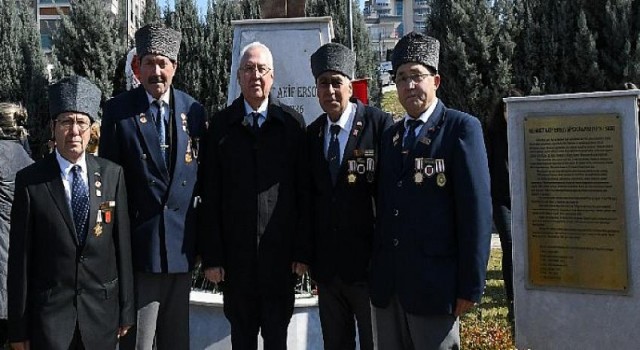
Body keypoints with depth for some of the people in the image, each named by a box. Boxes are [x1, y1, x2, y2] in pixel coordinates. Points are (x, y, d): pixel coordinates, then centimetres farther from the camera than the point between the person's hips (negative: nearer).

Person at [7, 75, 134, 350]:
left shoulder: (112, 174, 1)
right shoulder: (30, 181, -5)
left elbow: (123, 245, 3)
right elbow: (20, 257, -3)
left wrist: (126, 310, 4)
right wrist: (18, 328, -2)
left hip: (102, 312, 2)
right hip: (49, 311, -2)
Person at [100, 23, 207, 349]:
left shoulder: (193, 109, 5)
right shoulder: (117, 110, -4)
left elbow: (202, 172, 10)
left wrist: (202, 237, 8)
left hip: (181, 244, 3)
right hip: (137, 241, -3)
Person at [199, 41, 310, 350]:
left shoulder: (292, 123, 0)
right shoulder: (221, 124, 1)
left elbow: (303, 191, -1)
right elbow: (211, 195, -1)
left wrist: (303, 250, -3)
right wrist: (211, 256, -4)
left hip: (280, 251, 0)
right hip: (235, 251, 1)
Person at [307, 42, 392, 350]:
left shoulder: (379, 124, -10)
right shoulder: (312, 134, 7)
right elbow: (310, 195, 11)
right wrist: (310, 254, 7)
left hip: (368, 263, -5)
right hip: (326, 266, 5)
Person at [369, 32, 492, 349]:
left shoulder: (461, 128, -5)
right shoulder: (391, 136, 14)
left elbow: (476, 209, -10)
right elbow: (384, 208, 14)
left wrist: (471, 285, -14)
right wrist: (376, 273, 9)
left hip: (434, 284, -6)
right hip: (386, 286, 6)